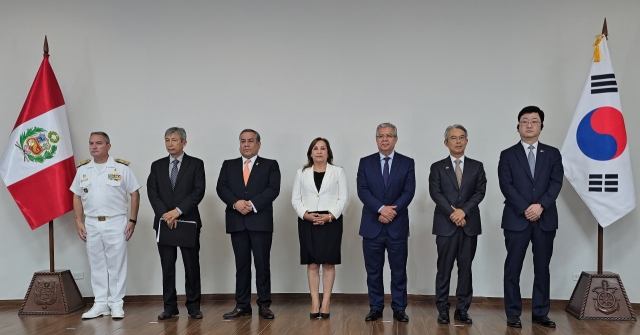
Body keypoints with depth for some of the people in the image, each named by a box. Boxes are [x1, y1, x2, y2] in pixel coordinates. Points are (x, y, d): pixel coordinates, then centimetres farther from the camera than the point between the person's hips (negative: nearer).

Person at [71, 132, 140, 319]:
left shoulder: (121, 168, -3)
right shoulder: (83, 169, 9)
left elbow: (135, 194, -1)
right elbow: (77, 197, 13)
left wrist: (132, 220, -7)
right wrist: (78, 221, 4)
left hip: (116, 223, -3)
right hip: (91, 224, 4)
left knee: (117, 264, 2)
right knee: (96, 265, 10)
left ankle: (116, 304, 11)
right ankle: (100, 304, 19)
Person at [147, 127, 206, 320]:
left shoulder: (196, 164, 2)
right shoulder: (157, 166, 11)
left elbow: (199, 191, -8)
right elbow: (152, 193, 2)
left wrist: (178, 211, -16)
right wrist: (165, 214, -12)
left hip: (188, 222, -2)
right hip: (164, 222, 3)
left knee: (192, 265, 3)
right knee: (167, 266, 5)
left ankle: (193, 306, 12)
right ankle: (170, 307, 13)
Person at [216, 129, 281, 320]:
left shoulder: (270, 165, 6)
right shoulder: (228, 165, 14)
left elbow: (273, 189, -6)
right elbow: (221, 188, 2)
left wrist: (252, 204, -17)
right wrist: (236, 203, -15)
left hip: (260, 221, -2)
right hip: (237, 221, 3)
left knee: (262, 264, 0)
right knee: (242, 265, 8)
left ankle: (264, 305, 8)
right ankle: (242, 305, 14)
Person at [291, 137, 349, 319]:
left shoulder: (338, 172, 6)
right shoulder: (301, 173, 11)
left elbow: (344, 198, 1)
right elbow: (295, 198, 6)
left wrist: (330, 216, -12)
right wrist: (305, 214, -11)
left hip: (331, 221, -1)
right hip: (307, 222, 1)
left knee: (328, 263, 1)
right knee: (312, 263, 2)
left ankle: (325, 303, 6)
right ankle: (315, 303, 7)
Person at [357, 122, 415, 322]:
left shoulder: (407, 163, 4)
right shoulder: (365, 163, 5)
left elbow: (409, 192, -5)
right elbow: (362, 191, -6)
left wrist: (392, 211, -17)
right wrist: (381, 208, -19)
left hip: (398, 226, 0)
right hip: (372, 225, 1)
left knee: (399, 270, 6)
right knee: (373, 270, 8)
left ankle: (399, 309, 17)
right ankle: (376, 308, 19)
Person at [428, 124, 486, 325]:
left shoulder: (476, 166, 10)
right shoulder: (437, 167, 6)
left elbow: (480, 191, -1)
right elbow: (435, 193, -5)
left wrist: (464, 210, -14)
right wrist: (452, 213, -16)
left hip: (470, 224, 2)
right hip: (446, 224, -2)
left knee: (466, 268, 5)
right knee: (444, 269, 2)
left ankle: (462, 309, 13)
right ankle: (443, 309, 9)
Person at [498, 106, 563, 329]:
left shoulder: (552, 154, 10)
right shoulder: (508, 155, 4)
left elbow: (556, 182, -1)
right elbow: (506, 186, -5)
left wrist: (541, 205, -15)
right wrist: (525, 209, -15)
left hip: (546, 219, 2)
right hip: (516, 219, -2)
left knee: (542, 268, 7)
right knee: (513, 268, 2)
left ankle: (540, 313, 17)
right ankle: (513, 314, 10)